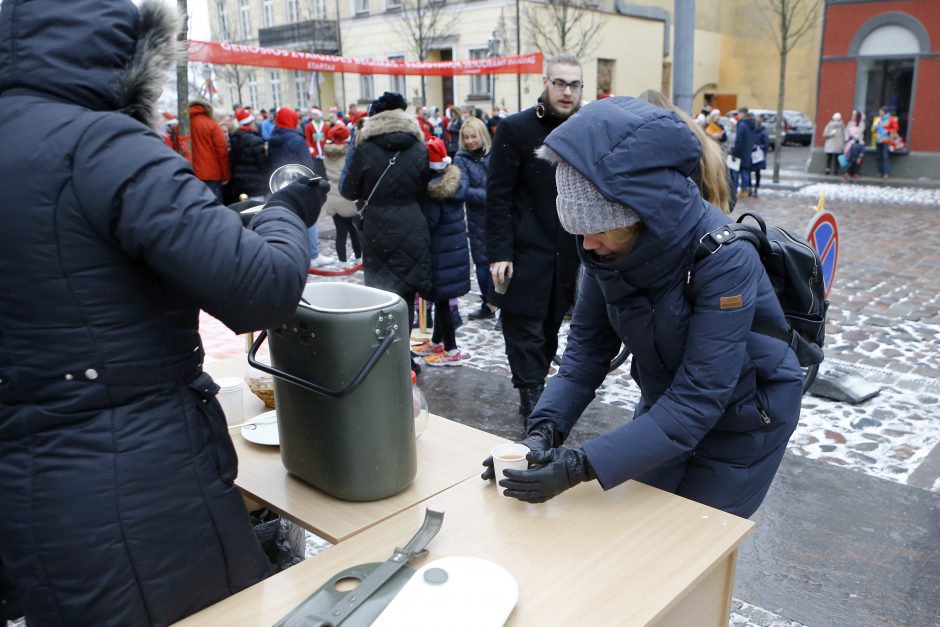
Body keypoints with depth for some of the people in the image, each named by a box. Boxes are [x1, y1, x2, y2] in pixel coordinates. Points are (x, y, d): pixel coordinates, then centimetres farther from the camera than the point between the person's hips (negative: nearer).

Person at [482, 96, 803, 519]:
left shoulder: (724, 259, -35)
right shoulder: (611, 244, -18)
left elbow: (697, 400, -35)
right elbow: (588, 344, -10)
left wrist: (582, 466, -40)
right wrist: (545, 429, -23)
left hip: (742, 418, -5)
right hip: (668, 402, 5)